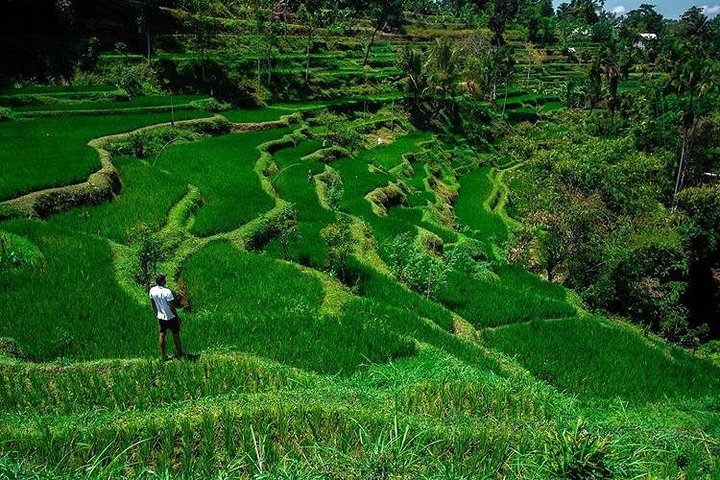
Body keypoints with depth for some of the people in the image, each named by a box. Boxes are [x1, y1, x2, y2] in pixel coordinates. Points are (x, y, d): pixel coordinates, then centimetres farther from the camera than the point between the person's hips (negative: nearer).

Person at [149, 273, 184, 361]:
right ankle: (180, 354, 23)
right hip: (170, 317, -5)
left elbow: (153, 304, 6)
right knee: (176, 335, 11)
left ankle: (163, 355, 20)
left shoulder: (152, 290, -7)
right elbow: (171, 306, -21)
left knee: (162, 335, 14)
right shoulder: (167, 292, -25)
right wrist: (178, 317, -10)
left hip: (161, 317, 5)